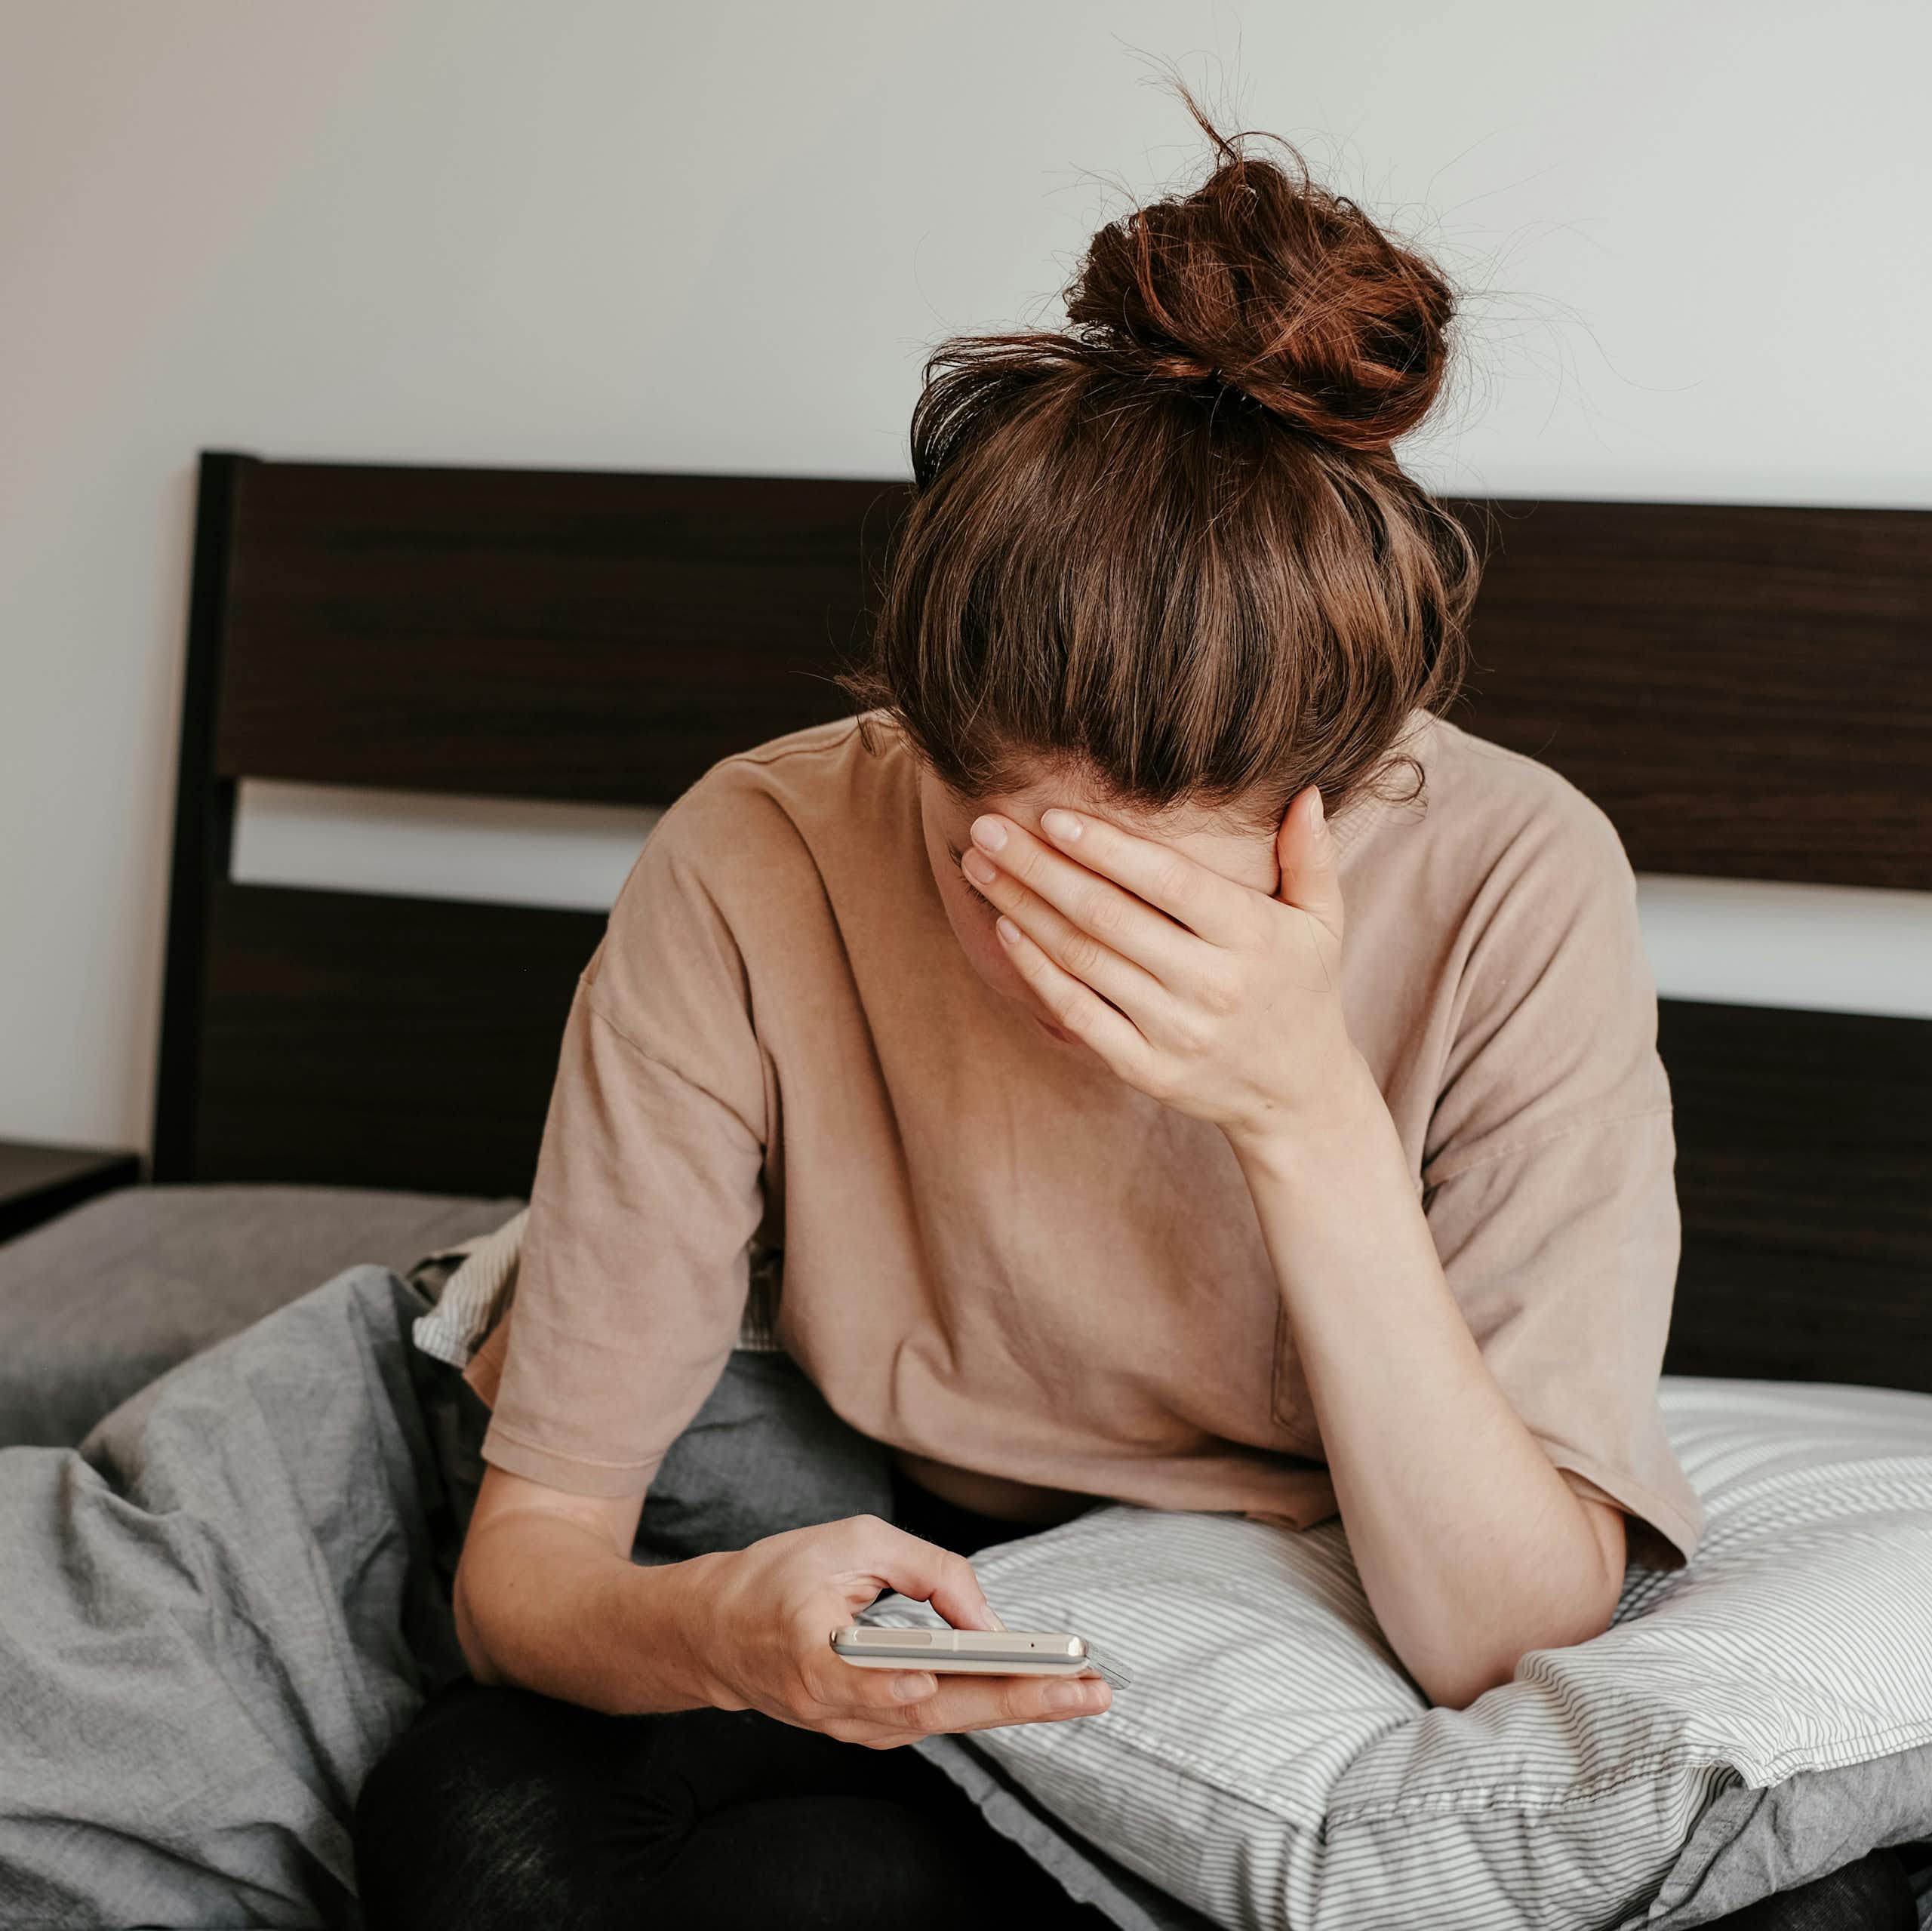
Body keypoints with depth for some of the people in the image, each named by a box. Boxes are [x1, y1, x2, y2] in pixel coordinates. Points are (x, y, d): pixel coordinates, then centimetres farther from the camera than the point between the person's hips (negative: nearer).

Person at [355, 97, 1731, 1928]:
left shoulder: (1512, 886, -23)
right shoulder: (748, 869, -21)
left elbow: (1516, 1648, -25)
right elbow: (524, 1562, -17)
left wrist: (1310, 1116, -36)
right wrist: (714, 1628, -41)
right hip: (936, 1618, 2)